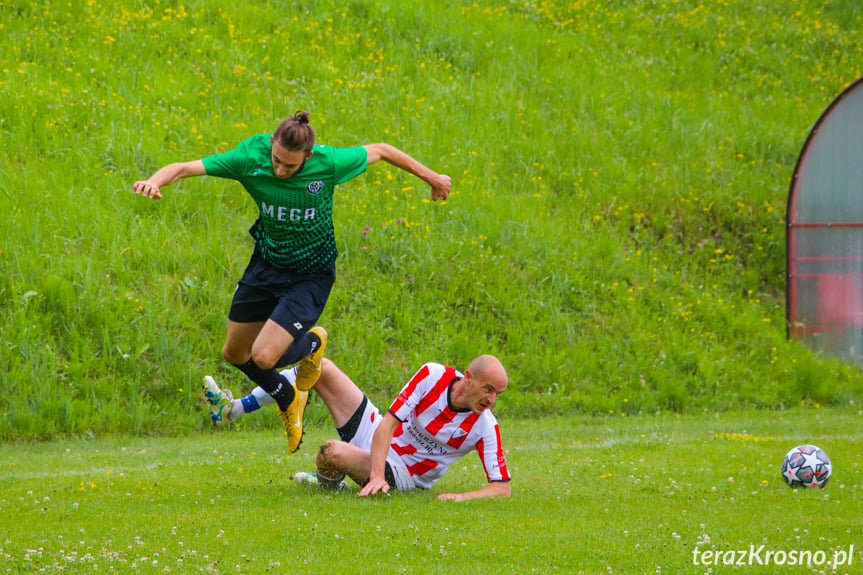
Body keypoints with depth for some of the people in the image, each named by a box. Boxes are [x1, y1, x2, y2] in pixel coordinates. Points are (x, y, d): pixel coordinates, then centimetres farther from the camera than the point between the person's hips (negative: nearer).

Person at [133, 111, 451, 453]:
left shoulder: (329, 164, -27)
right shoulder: (250, 157, -23)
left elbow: (380, 151, -9)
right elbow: (183, 168, -25)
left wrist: (432, 178, 5)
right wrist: (154, 181, -48)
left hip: (311, 275, -4)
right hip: (266, 264, 4)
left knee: (264, 357, -16)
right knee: (234, 353, 15)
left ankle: (312, 344, 18)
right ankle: (288, 400, 43)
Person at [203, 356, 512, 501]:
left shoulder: (484, 427, -23)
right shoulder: (433, 375, -19)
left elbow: (503, 487, -21)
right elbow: (389, 421, -20)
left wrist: (462, 496, -39)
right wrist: (377, 475, -33)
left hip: (401, 473, -3)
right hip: (375, 432, 3)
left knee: (333, 451, -33)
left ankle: (328, 483, 6)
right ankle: (232, 410, 8)